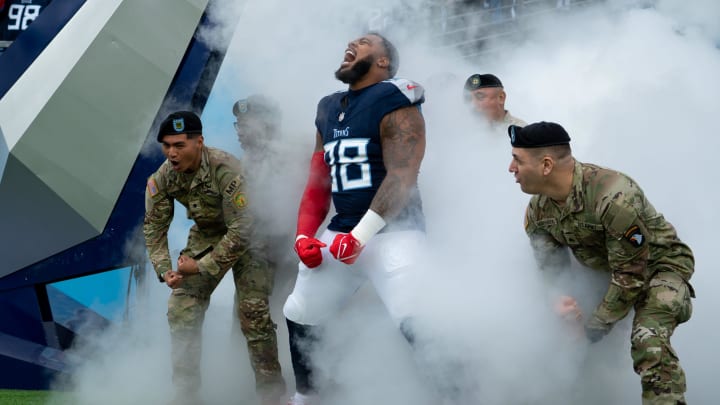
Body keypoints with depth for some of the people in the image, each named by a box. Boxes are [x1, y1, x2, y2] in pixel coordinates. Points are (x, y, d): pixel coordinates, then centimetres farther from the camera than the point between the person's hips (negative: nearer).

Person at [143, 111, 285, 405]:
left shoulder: (226, 169, -33)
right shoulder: (162, 177, -16)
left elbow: (241, 230, -31)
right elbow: (154, 226, -4)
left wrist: (203, 267, -28)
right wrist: (164, 270, -17)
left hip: (245, 236, -5)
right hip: (205, 235, 5)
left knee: (253, 313, -14)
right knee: (181, 311, -3)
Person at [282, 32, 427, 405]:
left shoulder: (394, 103, -8)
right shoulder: (328, 109, 15)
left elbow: (402, 177, -18)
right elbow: (318, 180, 18)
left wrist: (362, 234, -24)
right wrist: (304, 235, 5)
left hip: (391, 230, -8)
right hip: (342, 231, 8)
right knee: (299, 317, 15)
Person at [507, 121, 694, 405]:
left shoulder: (614, 198, -33)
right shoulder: (538, 210, -9)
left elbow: (631, 275, -27)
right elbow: (551, 269, -1)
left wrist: (596, 327, -21)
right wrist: (560, 302, -22)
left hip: (659, 265, -7)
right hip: (601, 270, 8)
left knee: (649, 344, -33)